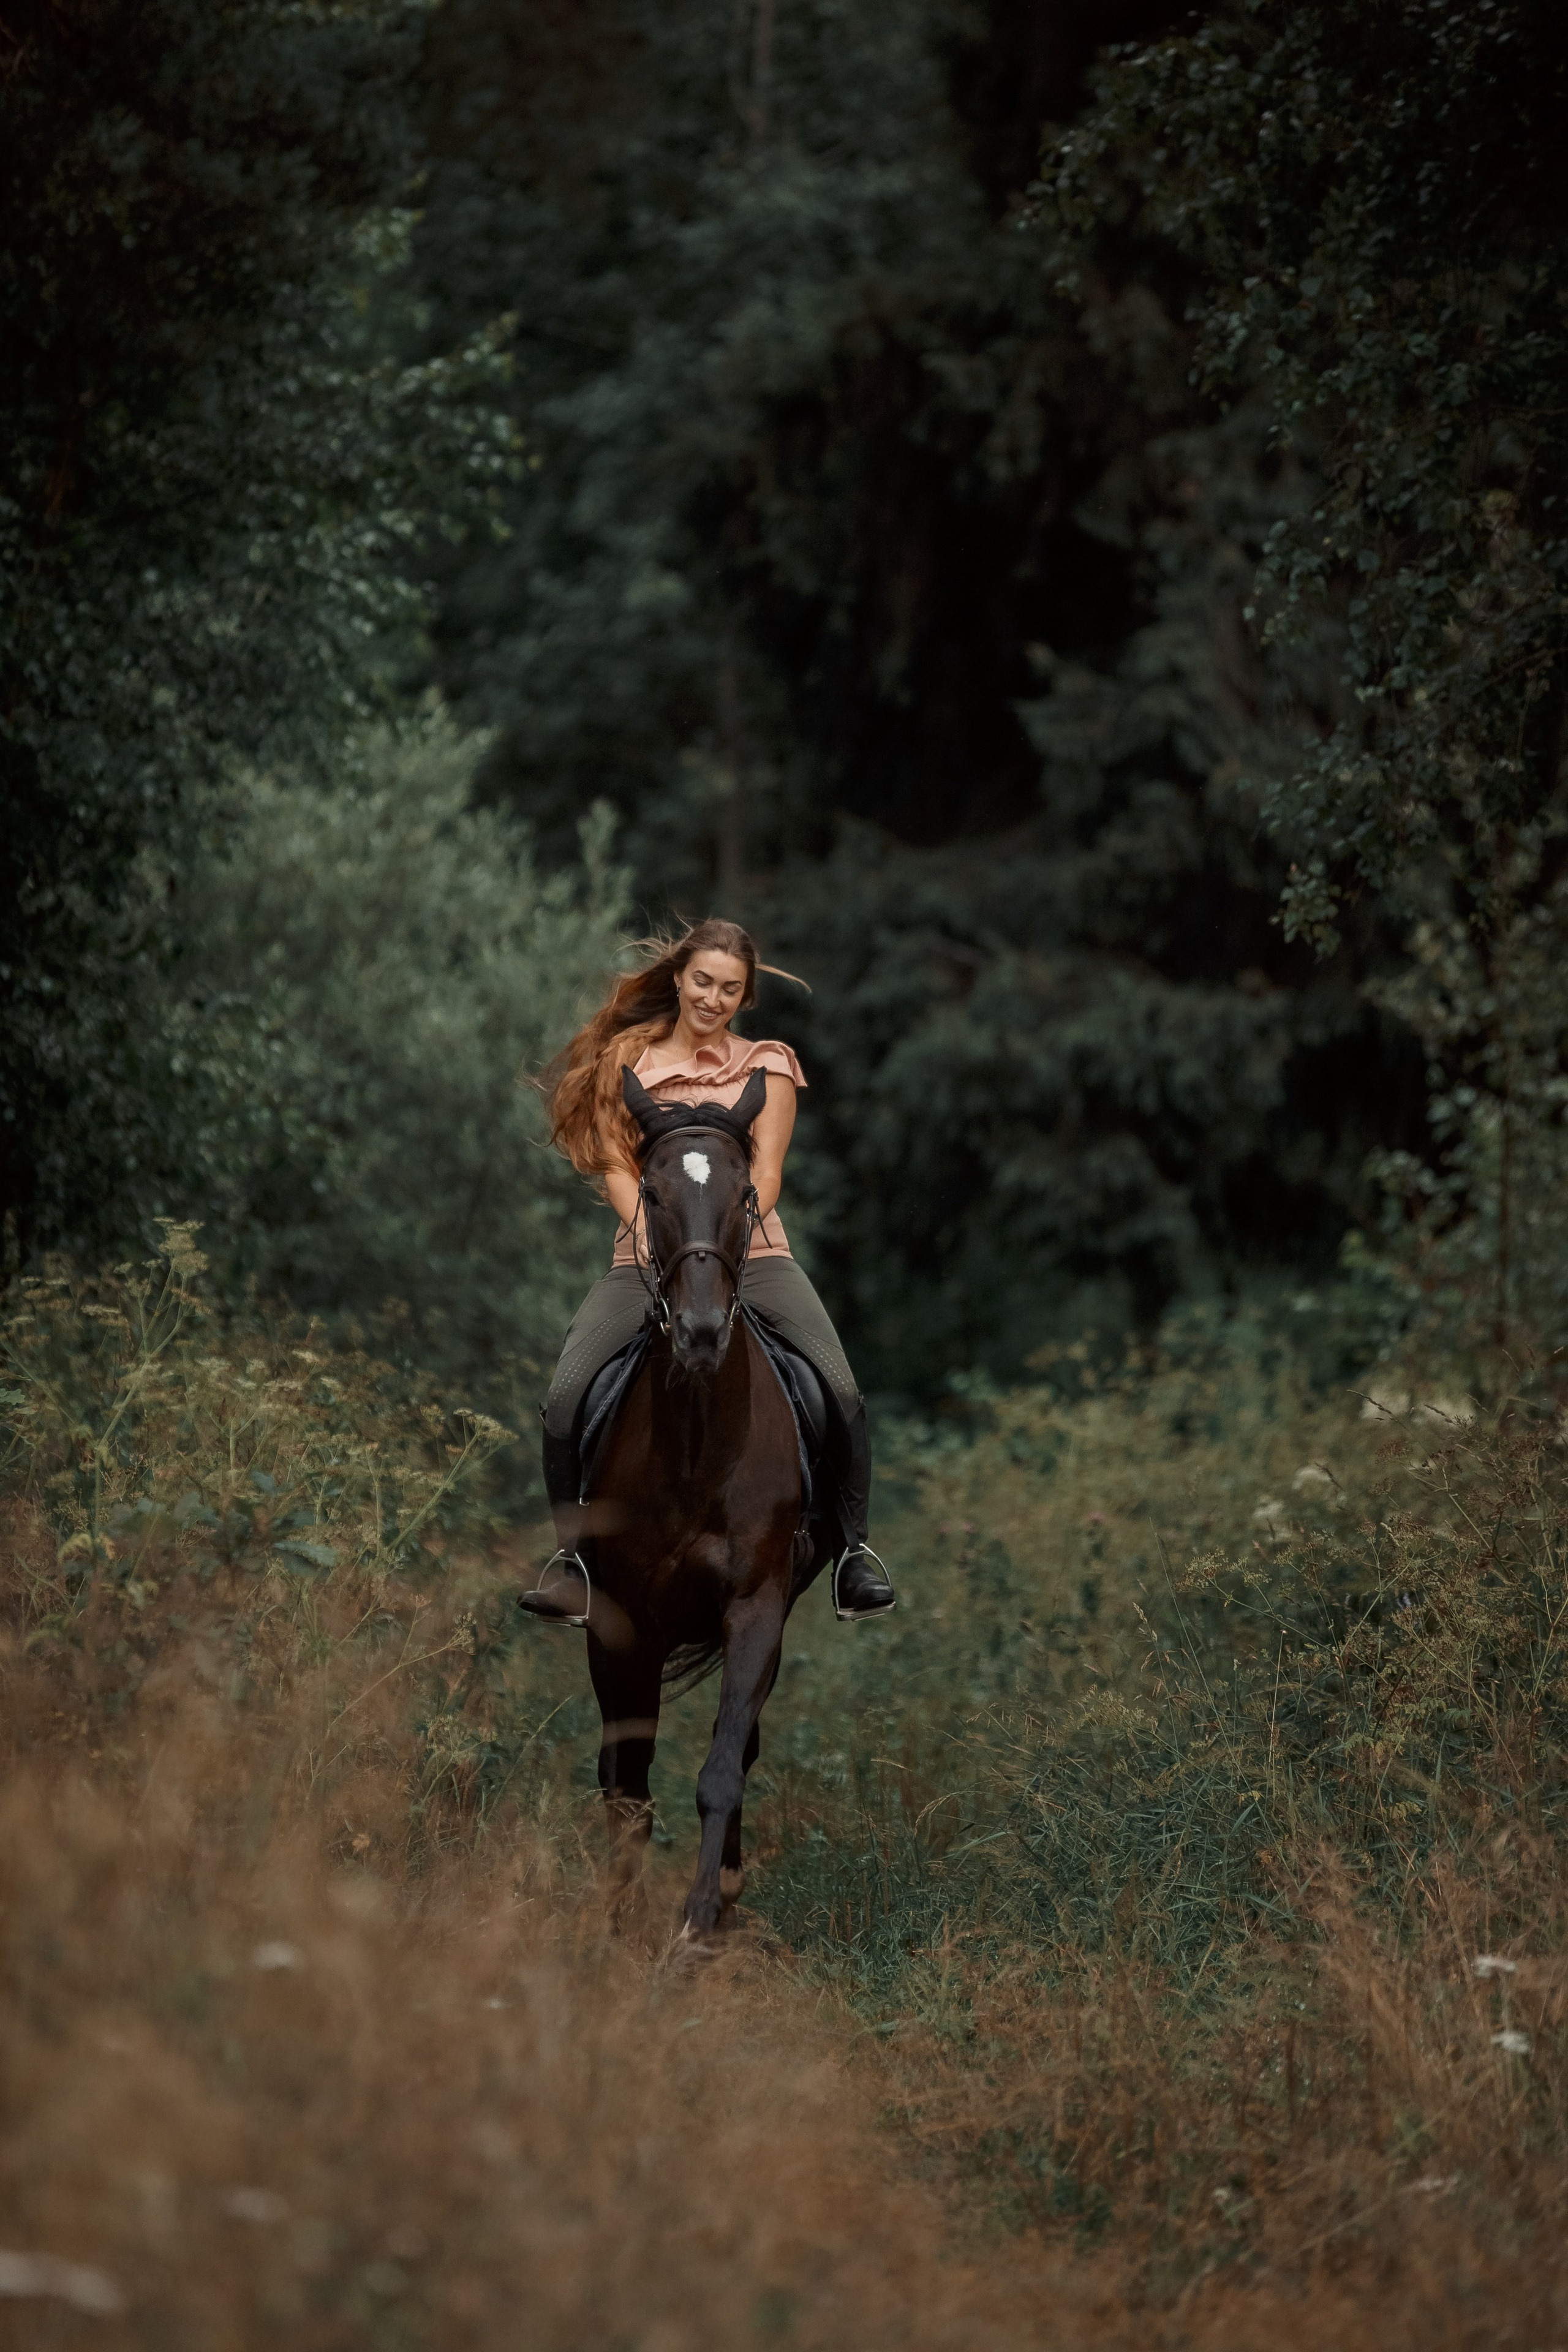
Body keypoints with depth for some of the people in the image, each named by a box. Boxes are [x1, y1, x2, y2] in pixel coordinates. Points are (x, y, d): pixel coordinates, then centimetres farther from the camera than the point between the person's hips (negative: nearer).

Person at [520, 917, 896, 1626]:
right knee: (564, 1398, -21)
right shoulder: (627, 1061, 10)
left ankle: (854, 1549, -4)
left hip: (751, 1251, 0)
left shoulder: (766, 1065, 10)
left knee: (842, 1393, -21)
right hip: (647, 1255, 0)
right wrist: (650, 1234, -15)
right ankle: (573, 1555, -4)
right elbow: (614, 1165, 3)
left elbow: (766, 1171, 0)